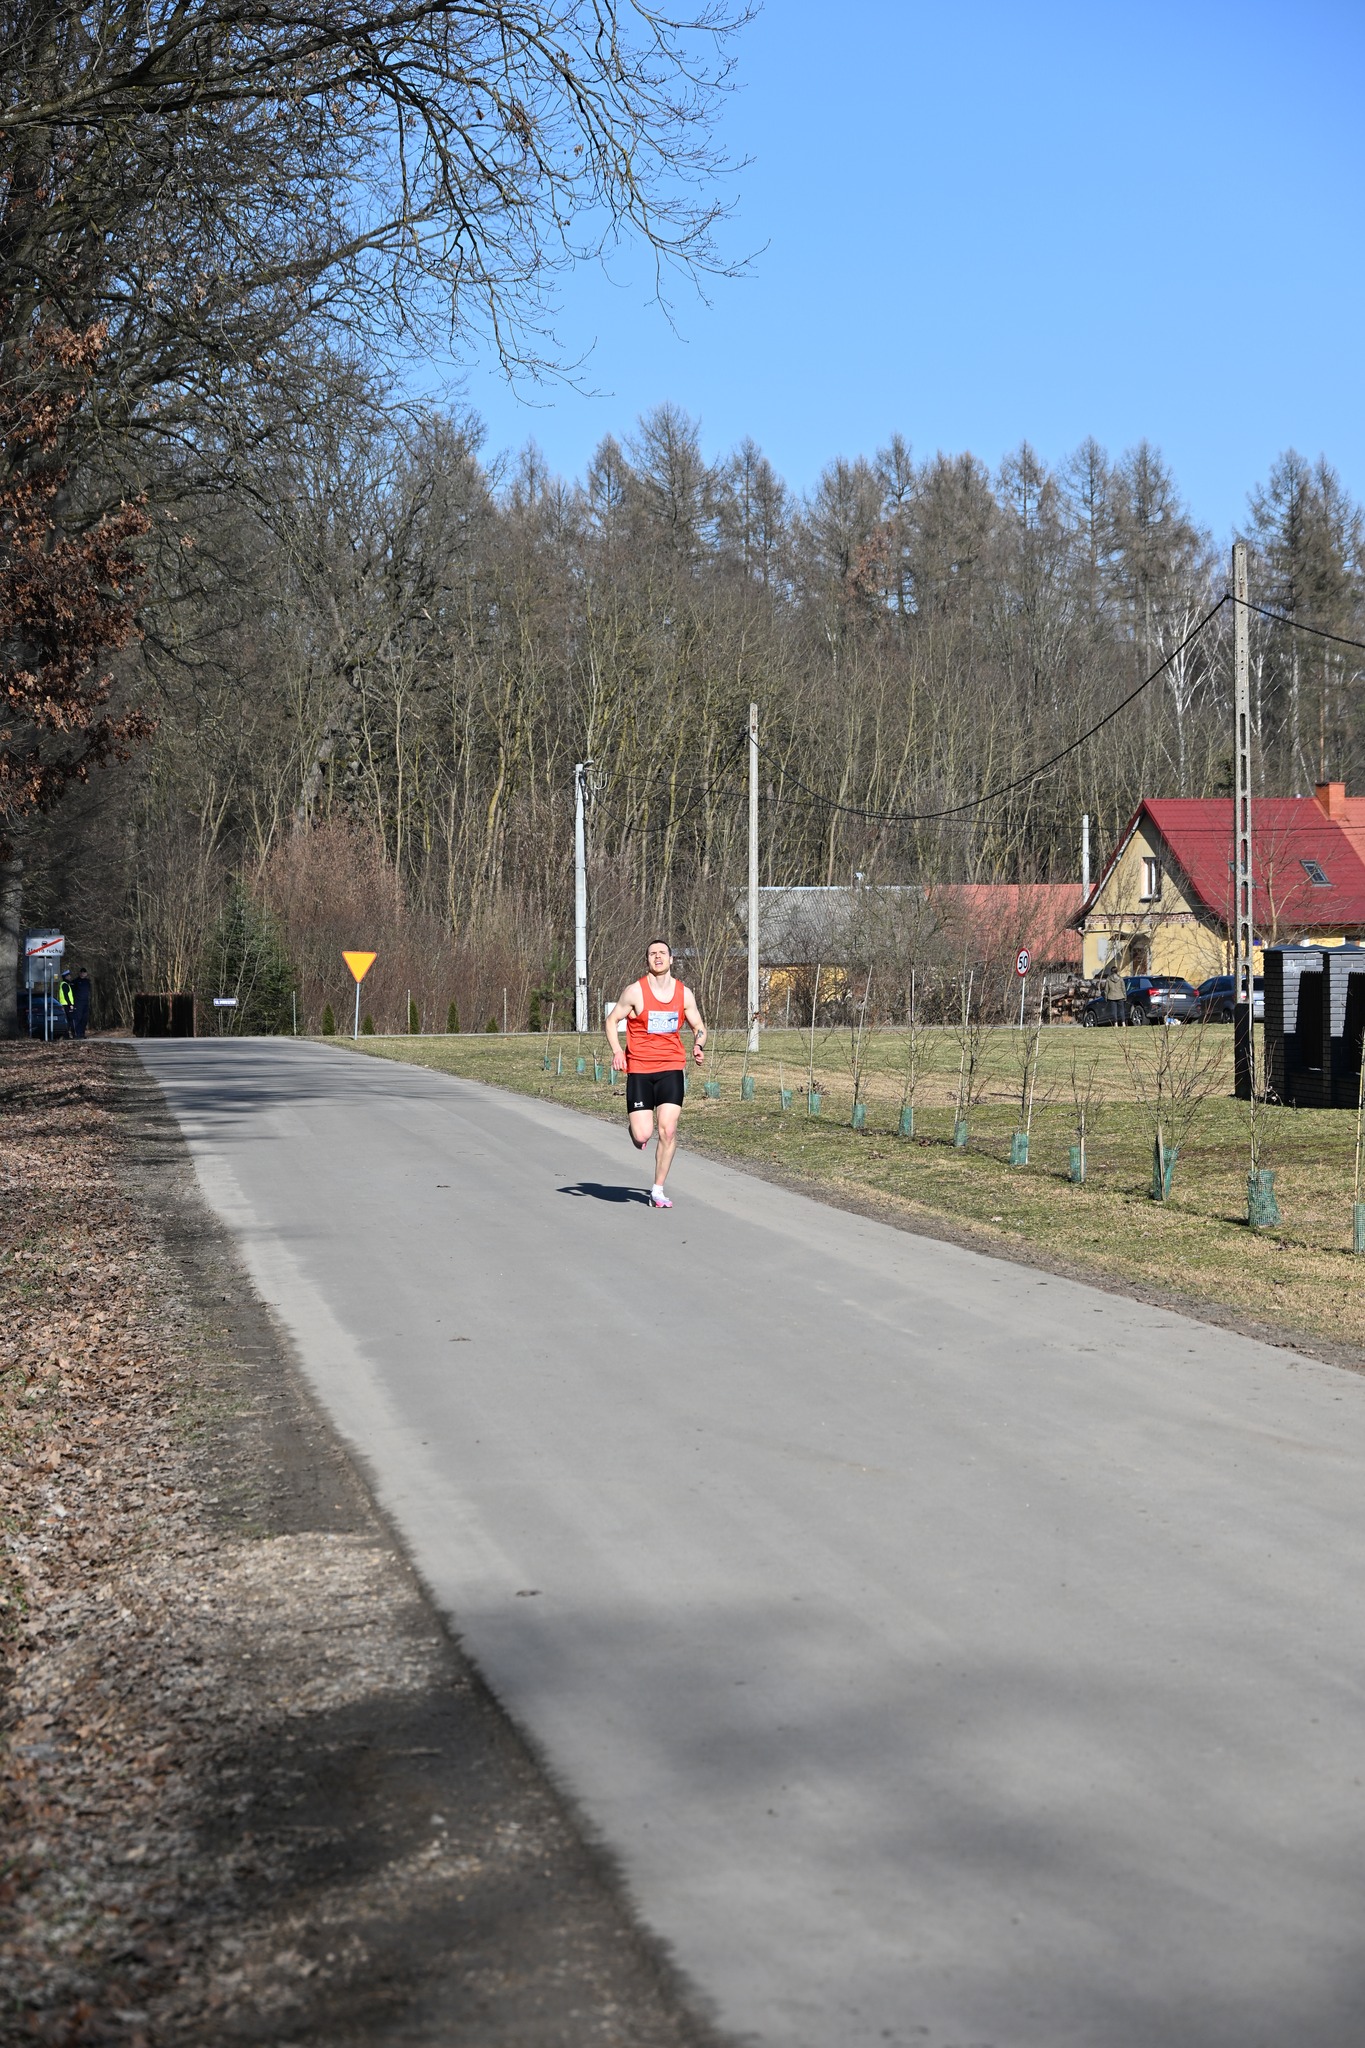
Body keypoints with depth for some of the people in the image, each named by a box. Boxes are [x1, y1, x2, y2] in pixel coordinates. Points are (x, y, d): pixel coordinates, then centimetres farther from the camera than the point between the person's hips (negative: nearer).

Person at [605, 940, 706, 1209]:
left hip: (671, 1068, 2)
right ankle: (636, 1128, 31)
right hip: (639, 1069, -2)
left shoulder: (684, 994, 5)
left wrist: (699, 1046, -6)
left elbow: (698, 1027, 16)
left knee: (667, 1130, -10)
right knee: (642, 1136, -9)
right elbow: (611, 1020, 4)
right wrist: (617, 1051, -11)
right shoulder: (635, 992, -5)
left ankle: (658, 1191, 3)